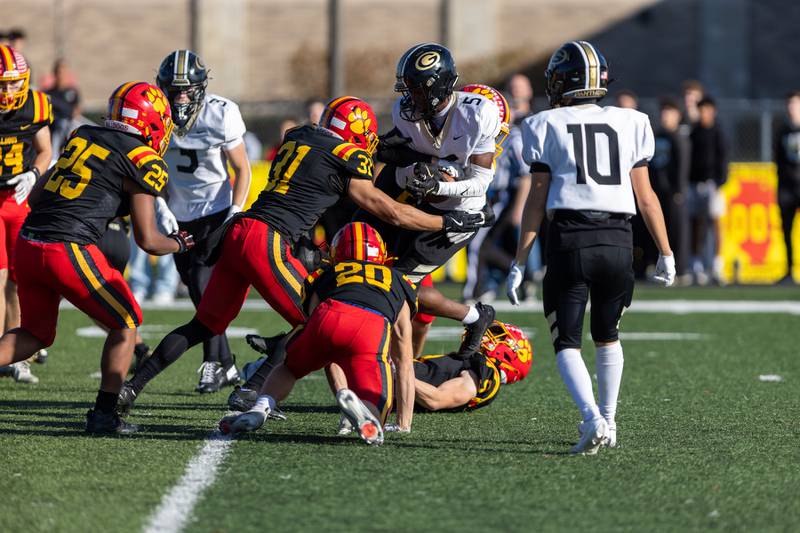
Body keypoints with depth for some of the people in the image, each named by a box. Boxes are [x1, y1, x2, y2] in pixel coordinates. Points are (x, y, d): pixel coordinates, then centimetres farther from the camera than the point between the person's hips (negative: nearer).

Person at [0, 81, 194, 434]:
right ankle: (103, 414, 8)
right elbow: (147, 240, 0)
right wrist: (178, 245, 20)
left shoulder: (82, 137, 17)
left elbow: (36, 197, 20)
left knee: (34, 334, 22)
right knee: (125, 325, 14)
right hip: (69, 251, -6)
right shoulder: (142, 162, -1)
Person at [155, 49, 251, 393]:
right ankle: (227, 366, 22)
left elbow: (241, 170, -7)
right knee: (199, 291, 9)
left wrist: (234, 215, -16)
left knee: (204, 285, -16)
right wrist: (160, 207, -10)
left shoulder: (220, 115, -15)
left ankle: (213, 363, -3)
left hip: (216, 212, -4)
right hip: (180, 217, 4)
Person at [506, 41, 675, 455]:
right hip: (617, 239, 3)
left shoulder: (546, 126, 4)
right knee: (607, 336, 24)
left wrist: (519, 263, 6)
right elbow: (644, 196, 10)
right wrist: (665, 253, 19)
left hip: (569, 240, -3)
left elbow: (537, 200, 2)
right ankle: (607, 420, 25)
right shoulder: (629, 124, 10)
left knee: (566, 343, 2)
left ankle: (592, 419, -20)